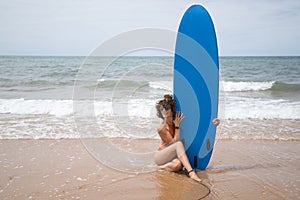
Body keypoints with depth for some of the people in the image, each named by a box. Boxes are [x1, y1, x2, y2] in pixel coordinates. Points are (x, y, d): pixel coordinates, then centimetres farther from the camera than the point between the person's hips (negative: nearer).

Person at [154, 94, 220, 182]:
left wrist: (212, 122, -10)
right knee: (179, 144, -33)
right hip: (160, 156, -5)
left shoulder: (178, 120, -3)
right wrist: (177, 126, -21)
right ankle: (190, 172, -42)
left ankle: (165, 166, -3)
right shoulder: (161, 128, -17)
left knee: (178, 165, -31)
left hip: (174, 156, 5)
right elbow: (175, 142, -19)